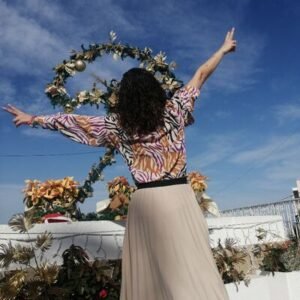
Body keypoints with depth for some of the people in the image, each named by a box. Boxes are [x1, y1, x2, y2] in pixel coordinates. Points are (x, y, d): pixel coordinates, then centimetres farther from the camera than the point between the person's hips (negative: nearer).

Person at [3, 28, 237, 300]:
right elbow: (200, 75, 14)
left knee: (148, 271, 12)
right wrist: (224, 49, 29)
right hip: (179, 197, -1)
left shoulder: (117, 124, 2)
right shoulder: (173, 110, 2)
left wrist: (33, 118, 23)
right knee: (191, 266, 2)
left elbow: (75, 121, 11)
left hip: (145, 201, 1)